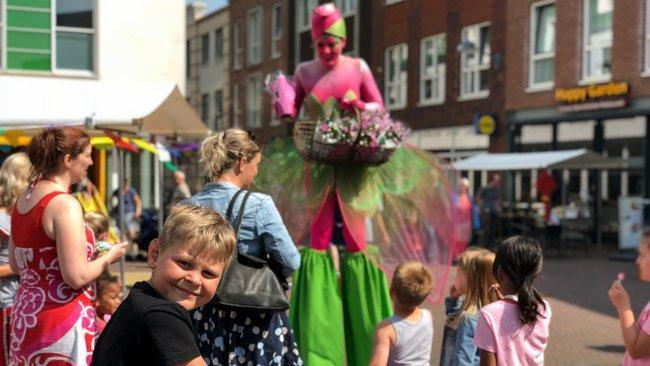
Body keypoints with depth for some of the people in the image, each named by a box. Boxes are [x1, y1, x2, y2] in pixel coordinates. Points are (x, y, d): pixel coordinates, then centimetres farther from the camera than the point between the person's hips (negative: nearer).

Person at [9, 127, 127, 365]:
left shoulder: (23, 199, 9)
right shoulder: (65, 205, -17)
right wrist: (108, 257, -3)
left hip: (25, 313, 9)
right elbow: (77, 277, -19)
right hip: (62, 320, -9)